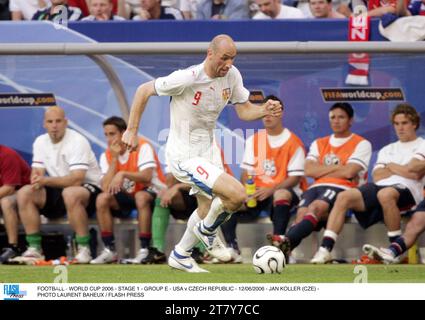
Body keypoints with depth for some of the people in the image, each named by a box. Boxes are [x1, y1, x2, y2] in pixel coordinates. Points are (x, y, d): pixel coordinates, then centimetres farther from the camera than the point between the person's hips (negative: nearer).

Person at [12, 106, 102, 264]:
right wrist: (36, 181, -23)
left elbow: (76, 180, -26)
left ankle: (84, 250, -31)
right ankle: (34, 249, -13)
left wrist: (46, 181, -29)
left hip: (88, 188, -7)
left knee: (70, 194, -40)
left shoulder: (77, 141, -18)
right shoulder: (40, 142, 4)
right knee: (24, 193, -14)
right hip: (58, 191, 7)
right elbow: (37, 173, 2)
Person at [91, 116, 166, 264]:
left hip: (153, 193, -5)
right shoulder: (107, 156, -1)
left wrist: (122, 174, -39)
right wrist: (115, 158, -18)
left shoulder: (142, 146, -16)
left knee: (141, 197, -38)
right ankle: (110, 250, -15)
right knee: (102, 199, -19)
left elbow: (146, 177, -30)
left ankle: (145, 250, -33)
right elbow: (106, 188, -16)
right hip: (127, 197, 5)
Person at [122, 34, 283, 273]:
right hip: (184, 157, -8)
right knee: (237, 195, -20)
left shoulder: (232, 75, -6)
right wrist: (132, 131, -13)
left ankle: (181, 256, 45)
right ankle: (207, 231, 9)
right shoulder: (187, 78, -25)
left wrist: (265, 110, -18)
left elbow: (244, 110, 4)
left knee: (207, 208, 23)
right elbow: (144, 91, -15)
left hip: (208, 150, 8)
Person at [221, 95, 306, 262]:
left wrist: (271, 190, -21)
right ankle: (232, 248, -29)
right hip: (257, 192, 4)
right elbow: (247, 171, 10)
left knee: (282, 195, -41)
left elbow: (295, 178, -8)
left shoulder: (293, 143, -3)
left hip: (281, 190, -4)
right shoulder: (254, 140, 14)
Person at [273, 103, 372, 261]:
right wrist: (336, 167, 2)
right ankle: (284, 250, -53)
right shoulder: (319, 144, 26)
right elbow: (309, 171, 8)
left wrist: (322, 170, 6)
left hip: (342, 188, -5)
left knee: (315, 207, -36)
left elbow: (348, 172, -5)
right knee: (302, 213, -30)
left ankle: (287, 242, -59)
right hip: (317, 187, 5)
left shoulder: (361, 144, 11)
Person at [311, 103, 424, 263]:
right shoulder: (387, 150, 30)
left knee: (385, 194, -42)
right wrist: (402, 170, 6)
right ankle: (325, 249, -31)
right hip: (379, 187, 5)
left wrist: (392, 167, 10)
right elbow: (377, 177, 15)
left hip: (407, 189, -5)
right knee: (344, 196, -22)